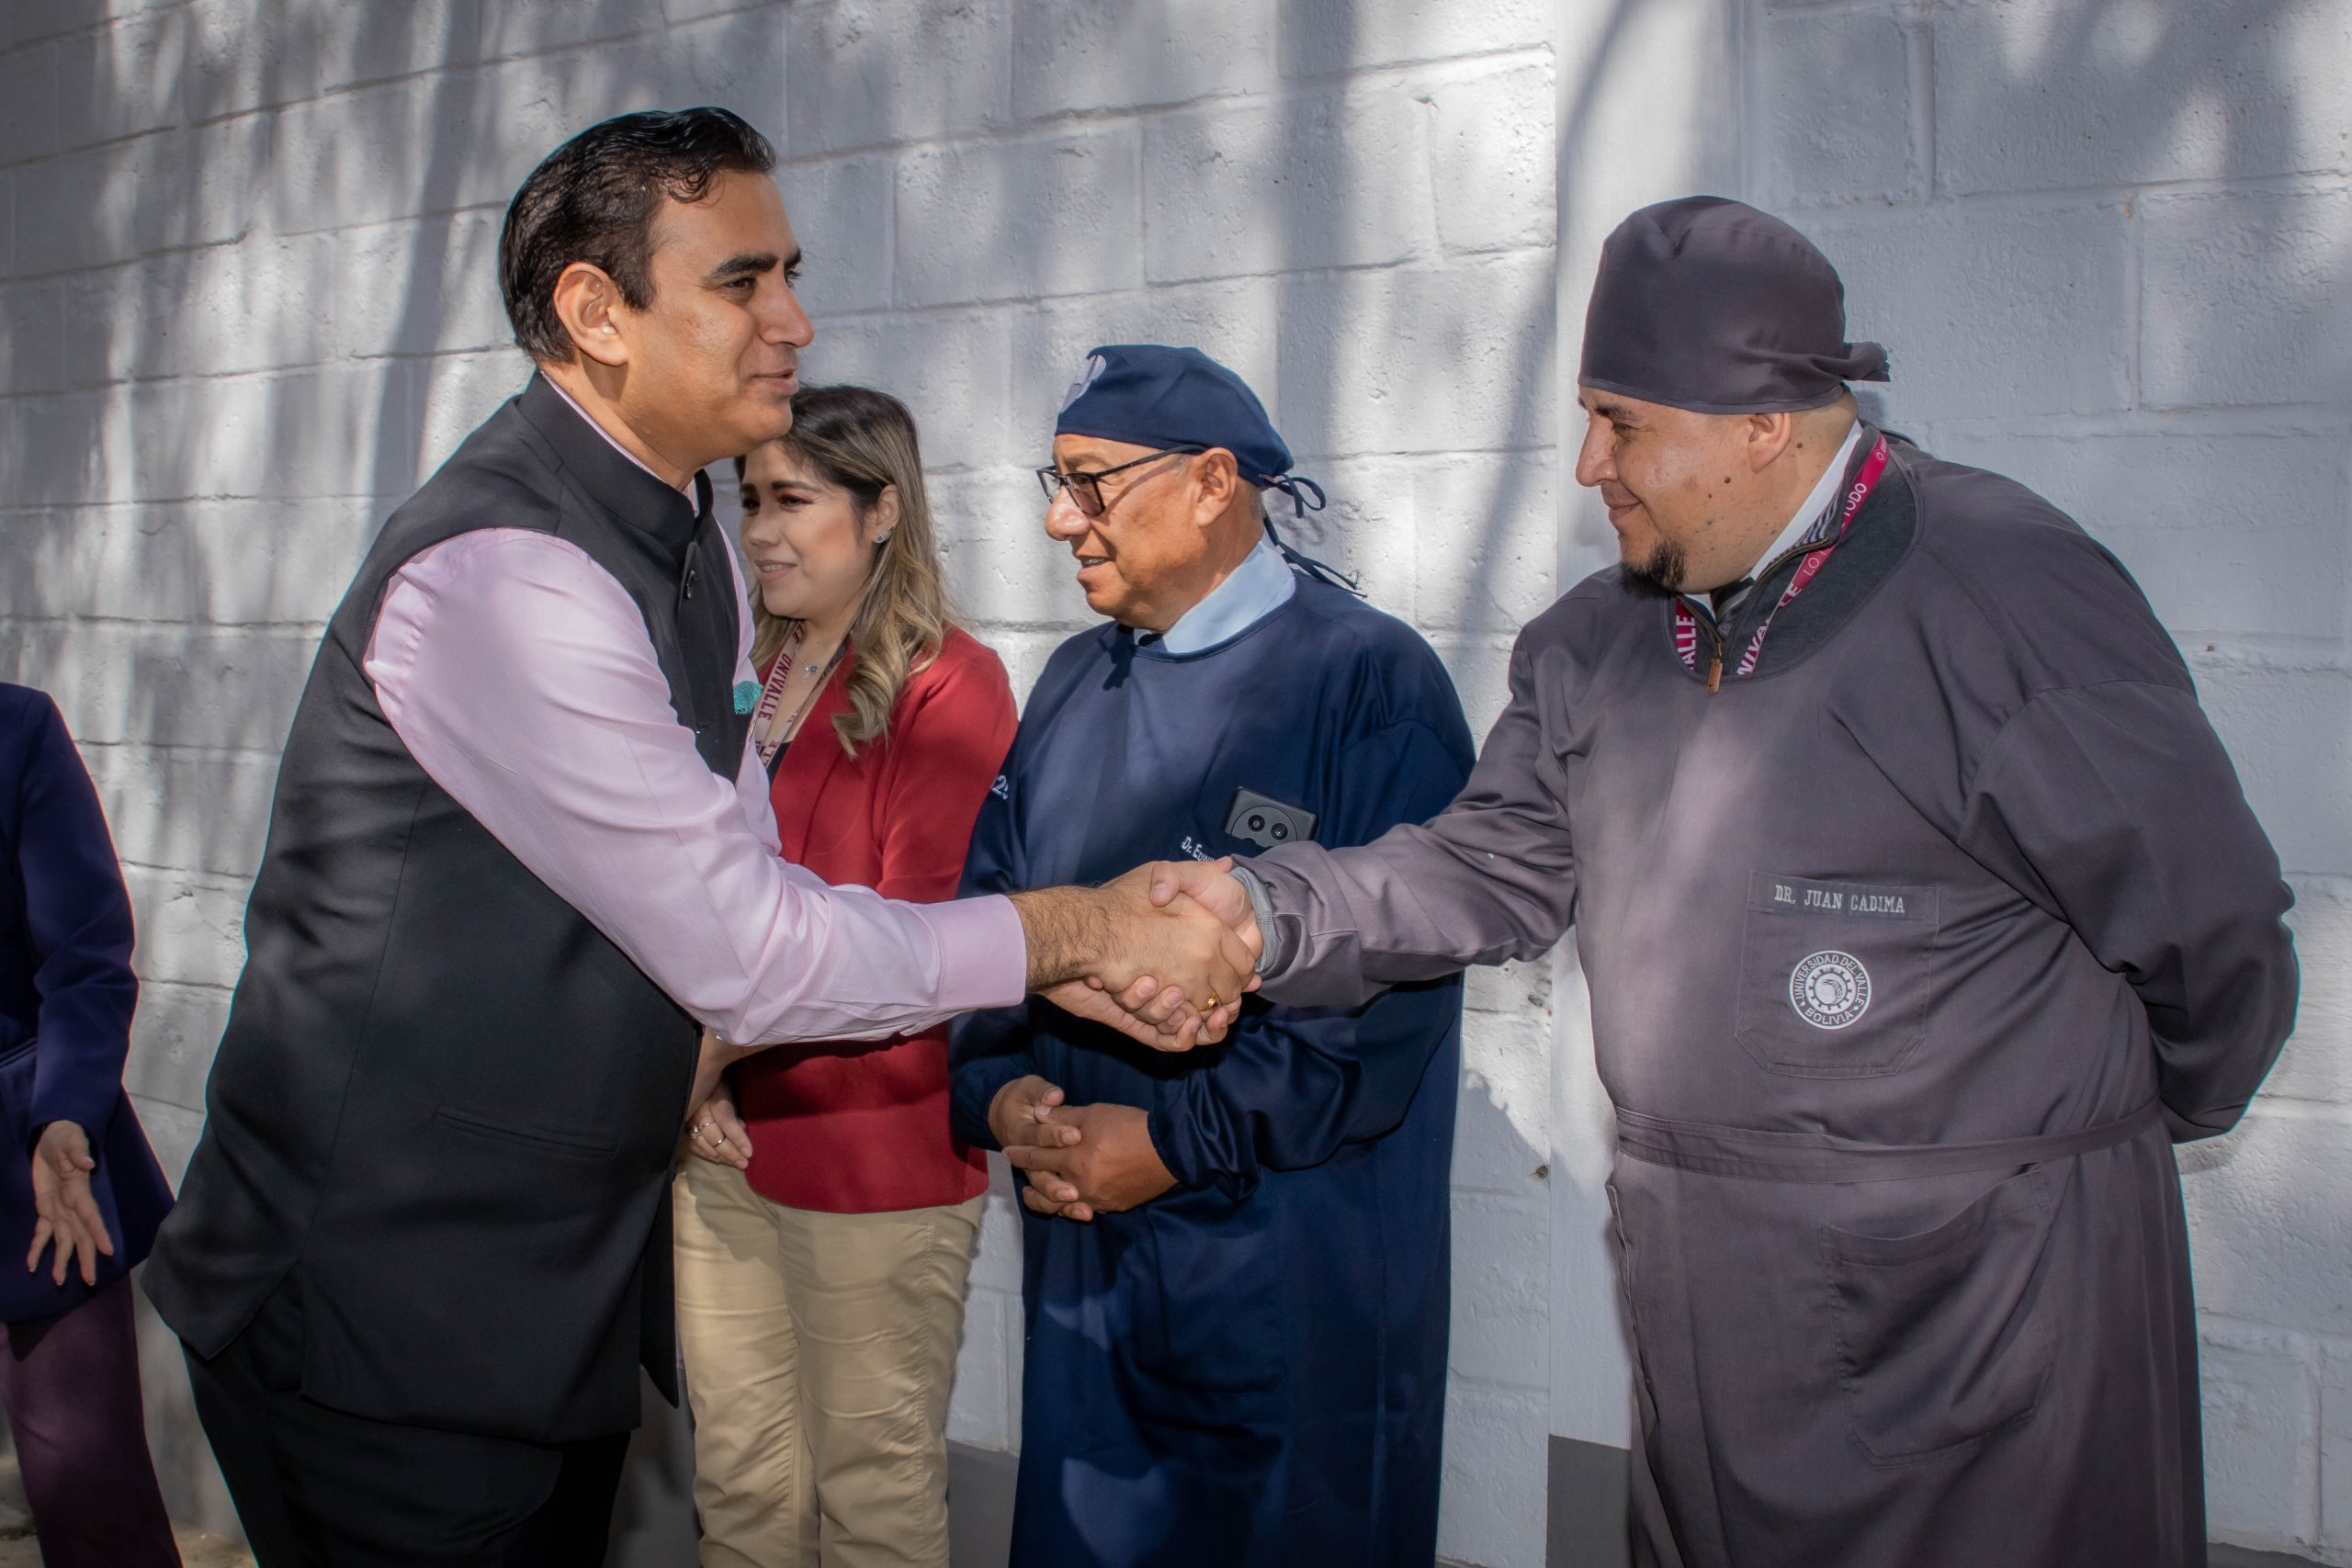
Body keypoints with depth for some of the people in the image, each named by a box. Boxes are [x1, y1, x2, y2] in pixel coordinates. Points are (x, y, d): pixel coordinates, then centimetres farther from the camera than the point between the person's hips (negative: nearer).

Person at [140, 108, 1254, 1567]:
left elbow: (744, 885, 8)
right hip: (378, 1309, -8)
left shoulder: (686, 542, 7)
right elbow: (748, 952, -23)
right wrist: (1075, 926, -13)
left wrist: (1077, 970, -2)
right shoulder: (499, 574, -24)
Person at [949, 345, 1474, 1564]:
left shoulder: (1373, 684, -11)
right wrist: (999, 1091, -4)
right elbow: (990, 901, 14)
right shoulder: (1075, 683, 12)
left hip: (1293, 1275, -6)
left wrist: (1175, 1140, -17)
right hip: (1079, 1254, 6)